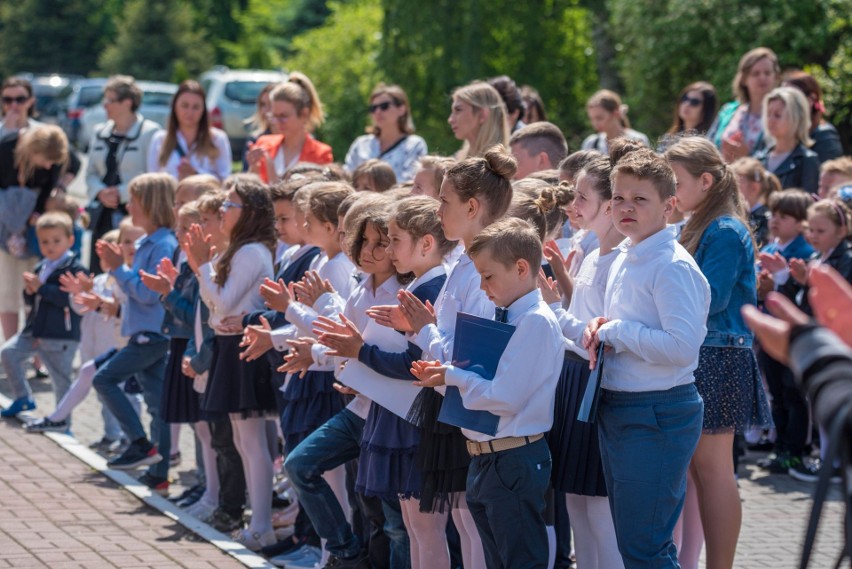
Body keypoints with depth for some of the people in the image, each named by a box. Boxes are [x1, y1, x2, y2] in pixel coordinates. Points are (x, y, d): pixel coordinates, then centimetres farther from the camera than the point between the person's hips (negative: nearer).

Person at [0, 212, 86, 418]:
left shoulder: (75, 269, -11)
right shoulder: (40, 268, 14)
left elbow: (69, 297, -24)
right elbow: (31, 301, 18)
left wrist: (41, 288, -21)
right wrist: (29, 291, -5)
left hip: (61, 337, -7)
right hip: (34, 331, 7)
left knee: (61, 380, -1)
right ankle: (22, 399, 11)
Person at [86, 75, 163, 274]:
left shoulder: (150, 133, -5)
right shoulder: (100, 133, 16)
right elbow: (91, 173, 18)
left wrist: (121, 193, -14)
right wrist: (100, 192, -3)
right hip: (103, 216, 6)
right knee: (97, 273, 3)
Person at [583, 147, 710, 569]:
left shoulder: (673, 267, -16)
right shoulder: (622, 260, 12)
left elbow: (683, 346, -27)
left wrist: (615, 331, -18)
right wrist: (600, 329, 1)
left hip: (657, 416, -9)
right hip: (615, 408, 9)